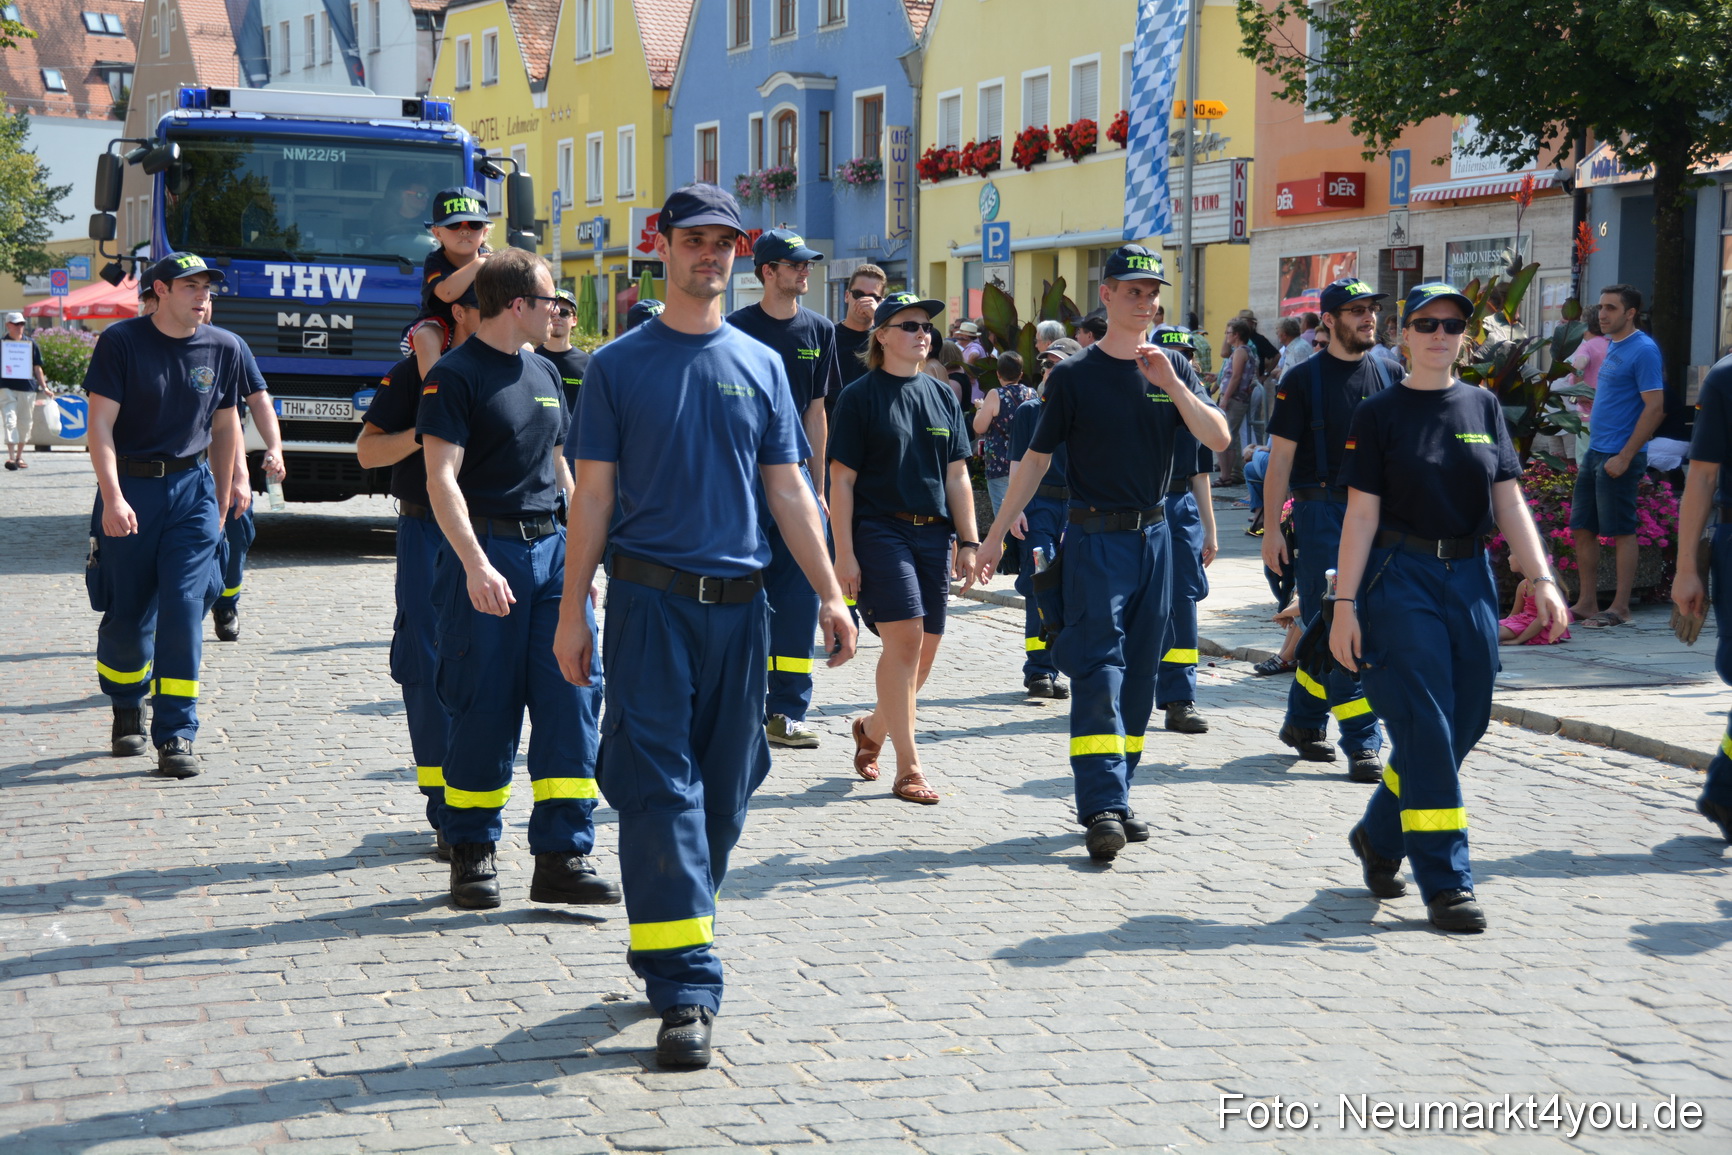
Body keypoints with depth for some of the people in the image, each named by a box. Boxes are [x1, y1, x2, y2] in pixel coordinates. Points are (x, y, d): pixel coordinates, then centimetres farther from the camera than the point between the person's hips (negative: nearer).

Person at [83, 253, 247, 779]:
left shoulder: (225, 348, 4)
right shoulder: (122, 341, -6)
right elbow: (101, 424, -10)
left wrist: (223, 498, 17)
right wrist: (112, 497, -21)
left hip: (191, 489, 2)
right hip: (129, 487, -1)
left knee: (184, 608, -10)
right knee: (126, 614, 5)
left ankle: (176, 735, -6)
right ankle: (127, 711, 32)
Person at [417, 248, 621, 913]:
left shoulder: (543, 373, 16)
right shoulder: (456, 375, -7)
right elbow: (441, 478, -15)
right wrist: (475, 564, -25)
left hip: (550, 550, 7)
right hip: (485, 551, -6)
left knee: (571, 696, -2)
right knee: (484, 708, -2)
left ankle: (562, 857, 1)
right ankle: (473, 852, 13)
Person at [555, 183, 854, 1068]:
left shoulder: (760, 365, 11)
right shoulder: (618, 366, 3)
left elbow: (788, 490, 12)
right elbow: (592, 495, 2)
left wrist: (829, 593, 3)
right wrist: (572, 611, -2)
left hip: (739, 603, 4)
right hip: (649, 598, -3)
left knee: (723, 791, 8)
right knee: (660, 790, -9)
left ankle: (666, 951, 24)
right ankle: (686, 990, -10)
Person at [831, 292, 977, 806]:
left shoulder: (941, 396, 14)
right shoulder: (860, 397, -2)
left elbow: (956, 477, 16)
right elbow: (842, 479, -4)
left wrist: (968, 542, 9)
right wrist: (844, 552, -10)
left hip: (934, 533, 6)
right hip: (879, 530, -5)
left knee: (925, 649, 5)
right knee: (904, 638, -15)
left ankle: (872, 728, 31)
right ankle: (908, 768, -10)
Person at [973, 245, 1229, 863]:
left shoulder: (1174, 369, 7)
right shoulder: (1075, 375, -2)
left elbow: (1219, 439, -4)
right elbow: (1037, 458, 2)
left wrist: (1172, 386, -17)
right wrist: (996, 534, 2)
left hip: (1154, 535, 4)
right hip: (1095, 538, -4)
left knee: (1138, 672, 8)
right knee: (1098, 667, -11)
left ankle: (1115, 794, 17)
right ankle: (1102, 805, -15)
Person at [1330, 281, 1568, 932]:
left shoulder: (1482, 406, 10)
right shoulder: (1379, 414, -1)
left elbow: (1509, 501, 7)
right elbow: (1361, 514, -4)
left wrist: (1541, 579, -4)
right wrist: (1344, 604, -8)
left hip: (1470, 578, 5)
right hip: (1401, 579, -5)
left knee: (1464, 725, 8)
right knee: (1425, 730, -7)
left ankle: (1379, 836, 29)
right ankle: (1446, 883, -3)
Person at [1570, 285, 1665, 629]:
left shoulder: (1643, 350, -13)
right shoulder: (1611, 345, 14)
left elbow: (1655, 408, -17)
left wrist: (1624, 457, -19)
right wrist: (1594, 448, 16)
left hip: (1619, 456, -9)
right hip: (1594, 452, 9)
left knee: (1621, 532, -2)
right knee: (1581, 529, 9)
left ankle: (1620, 608, 5)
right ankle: (1587, 603, 16)